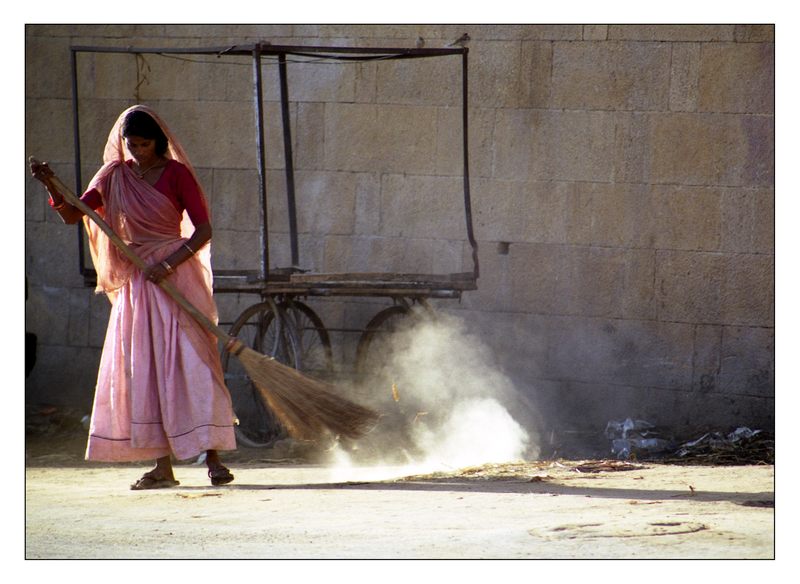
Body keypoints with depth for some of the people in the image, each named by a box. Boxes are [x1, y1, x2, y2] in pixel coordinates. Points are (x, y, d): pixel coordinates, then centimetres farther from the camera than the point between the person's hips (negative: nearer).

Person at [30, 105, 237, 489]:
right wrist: (51, 186, -13)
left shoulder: (176, 174, -4)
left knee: (191, 364, -10)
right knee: (142, 371, 0)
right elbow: (73, 215, 5)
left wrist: (170, 263, -19)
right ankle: (162, 466, 3)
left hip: (175, 276, -4)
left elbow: (203, 230, -7)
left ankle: (212, 457, -12)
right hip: (135, 283, 4)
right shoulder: (114, 177, 7)